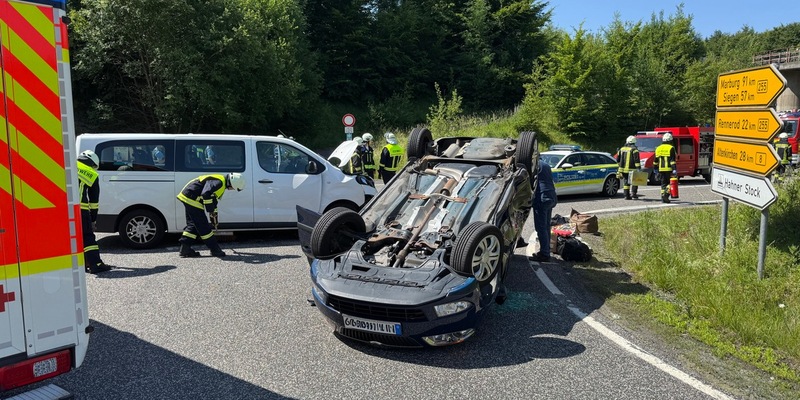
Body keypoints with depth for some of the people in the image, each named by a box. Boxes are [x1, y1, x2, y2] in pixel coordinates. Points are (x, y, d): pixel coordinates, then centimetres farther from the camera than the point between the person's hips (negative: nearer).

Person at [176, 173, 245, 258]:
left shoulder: (221, 184, 16)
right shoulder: (219, 182, -18)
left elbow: (213, 201, 25)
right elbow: (206, 194, -31)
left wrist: (214, 219, 27)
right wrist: (211, 211, -21)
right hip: (191, 199, -11)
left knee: (193, 225, 16)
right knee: (203, 226, -4)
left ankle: (185, 248, 17)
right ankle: (215, 250, 1)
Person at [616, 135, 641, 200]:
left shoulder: (622, 149, 11)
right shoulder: (634, 149, -6)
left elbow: (617, 159, 18)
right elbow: (636, 160, -15)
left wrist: (620, 166, 32)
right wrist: (638, 168, -14)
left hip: (623, 169, 5)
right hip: (631, 169, -5)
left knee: (626, 182, 8)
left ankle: (626, 195, 6)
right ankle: (633, 193, -1)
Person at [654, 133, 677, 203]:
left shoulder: (658, 148, 11)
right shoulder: (671, 148, -6)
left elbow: (656, 161, 16)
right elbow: (672, 160, -13)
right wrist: (674, 169, -14)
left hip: (661, 169, 5)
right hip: (669, 169, -5)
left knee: (663, 183, 10)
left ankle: (663, 198, 7)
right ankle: (666, 195, -13)